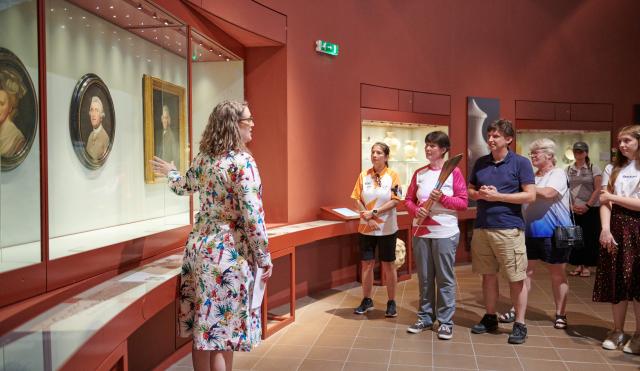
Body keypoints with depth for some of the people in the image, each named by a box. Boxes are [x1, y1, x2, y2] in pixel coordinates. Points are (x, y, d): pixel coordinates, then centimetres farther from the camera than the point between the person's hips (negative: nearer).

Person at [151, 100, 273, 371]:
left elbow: (183, 186, 26)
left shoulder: (202, 158, 7)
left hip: (199, 246, 7)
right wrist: (264, 257, -9)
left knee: (202, 328, 15)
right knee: (223, 329, 2)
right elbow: (252, 215, -18)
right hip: (228, 251, -7)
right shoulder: (242, 161, -14)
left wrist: (169, 172, 49)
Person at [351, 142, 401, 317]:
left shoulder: (392, 175, -5)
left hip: (387, 229, -3)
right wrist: (367, 218, -13)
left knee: (388, 265, 6)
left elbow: (395, 201, -12)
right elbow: (357, 200, 1)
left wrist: (374, 213, -18)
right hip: (366, 228, 3)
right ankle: (367, 301, 22)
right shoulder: (363, 175, 2)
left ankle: (391, 303, 17)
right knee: (367, 264, 9)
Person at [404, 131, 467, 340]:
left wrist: (442, 198, -18)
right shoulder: (419, 173, 8)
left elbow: (463, 202, -5)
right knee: (424, 278, 11)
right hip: (421, 232, 4)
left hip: (445, 233, -4)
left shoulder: (454, 172, -3)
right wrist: (416, 211, -10)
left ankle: (445, 321, 13)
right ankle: (425, 317, 23)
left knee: (445, 279, 2)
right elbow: (408, 200, 10)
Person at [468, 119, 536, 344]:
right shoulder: (481, 163, 11)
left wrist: (497, 196, -14)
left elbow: (530, 196, -9)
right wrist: (479, 194, -6)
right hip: (481, 227, 5)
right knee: (488, 275, 13)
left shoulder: (521, 163, -3)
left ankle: (520, 324, 10)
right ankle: (490, 318, 25)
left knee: (516, 278, 0)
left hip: (509, 228, -5)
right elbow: (469, 190, 18)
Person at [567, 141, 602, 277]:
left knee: (589, 238, 1)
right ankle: (578, 265, 15)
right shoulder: (568, 170, 7)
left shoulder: (594, 168, -2)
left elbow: (597, 190, -6)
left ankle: (586, 266, 11)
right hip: (573, 210, 3)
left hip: (590, 209, -3)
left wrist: (587, 206, -12)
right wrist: (572, 206, -7)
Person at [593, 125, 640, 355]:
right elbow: (604, 203, 2)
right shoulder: (612, 169, 10)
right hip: (615, 228, 3)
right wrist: (605, 229, -11)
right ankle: (617, 330, 17)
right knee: (617, 281, 5)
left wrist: (614, 197, -3)